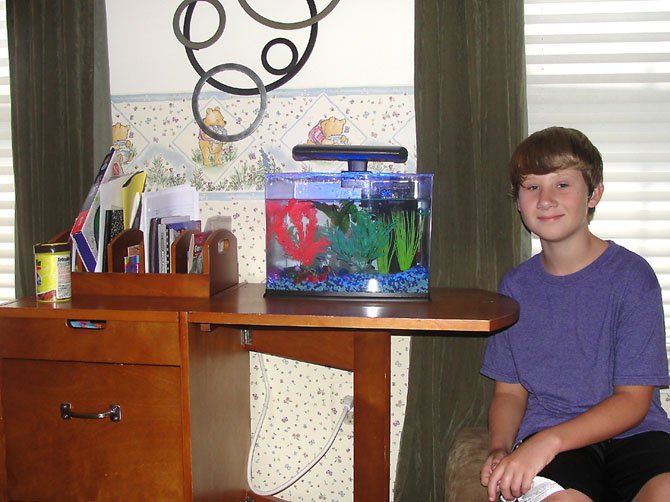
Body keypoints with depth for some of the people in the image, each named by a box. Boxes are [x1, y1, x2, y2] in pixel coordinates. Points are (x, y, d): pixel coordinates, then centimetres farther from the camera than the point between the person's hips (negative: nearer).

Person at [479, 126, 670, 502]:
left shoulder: (631, 275, -3)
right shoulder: (517, 285, 9)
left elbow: (633, 400, -7)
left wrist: (548, 441, -20)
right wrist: (500, 450, -8)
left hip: (632, 434, -1)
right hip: (545, 434, 1)